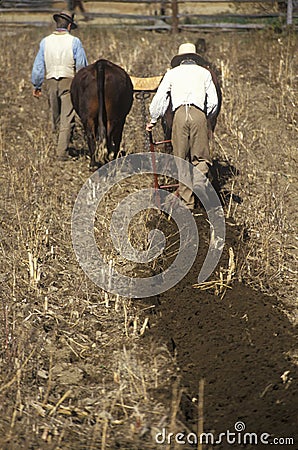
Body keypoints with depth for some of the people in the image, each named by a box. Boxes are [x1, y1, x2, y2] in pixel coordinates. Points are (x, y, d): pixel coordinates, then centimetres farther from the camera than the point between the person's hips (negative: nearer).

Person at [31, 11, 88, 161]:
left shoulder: (45, 41, 4)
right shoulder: (74, 42, -6)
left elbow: (38, 66, 7)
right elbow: (82, 66, -5)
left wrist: (36, 86, 16)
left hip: (51, 82, 3)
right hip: (69, 82, -3)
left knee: (56, 116, 19)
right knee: (67, 119, -1)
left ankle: (61, 144, 32)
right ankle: (62, 152, -6)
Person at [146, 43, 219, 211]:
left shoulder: (172, 73, 19)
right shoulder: (204, 72, 19)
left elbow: (159, 99, 15)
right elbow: (213, 102, 13)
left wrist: (153, 120, 27)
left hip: (180, 115, 0)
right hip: (199, 114, 0)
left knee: (182, 159, 5)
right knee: (200, 157, 5)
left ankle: (187, 202, 4)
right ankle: (199, 180, -26)